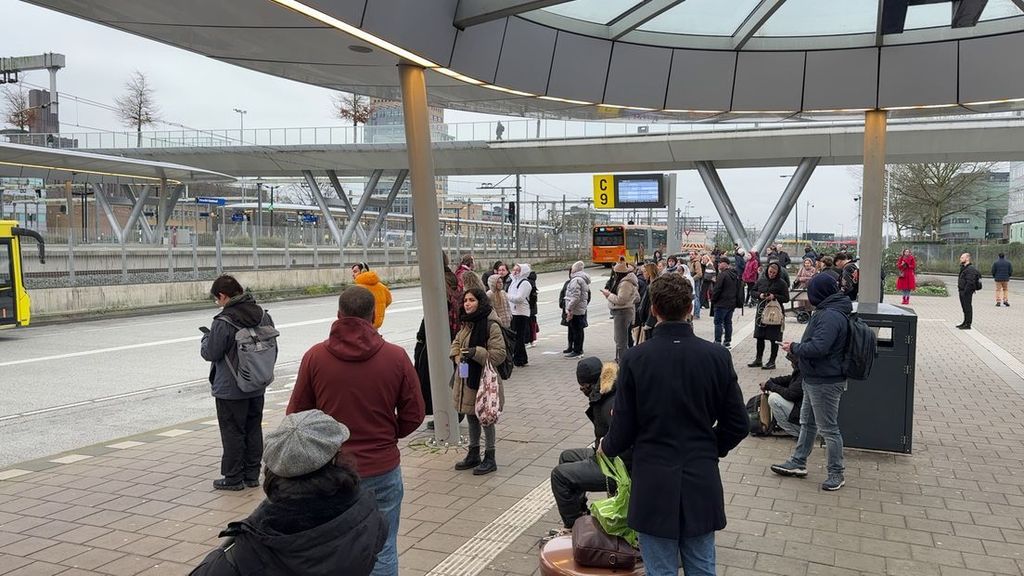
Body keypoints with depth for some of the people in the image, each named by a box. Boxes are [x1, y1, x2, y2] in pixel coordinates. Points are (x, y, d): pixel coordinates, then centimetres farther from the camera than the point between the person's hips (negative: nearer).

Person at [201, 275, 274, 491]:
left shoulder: (223, 321, -20)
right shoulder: (263, 315, 1)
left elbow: (210, 353, -15)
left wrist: (206, 338, 5)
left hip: (230, 390, -6)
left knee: (233, 432, 4)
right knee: (254, 428, 14)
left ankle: (233, 477, 13)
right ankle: (252, 475, 23)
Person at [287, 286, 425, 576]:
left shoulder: (314, 356, -9)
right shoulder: (396, 357, -10)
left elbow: (296, 414, -1)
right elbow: (413, 416, -4)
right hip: (382, 469, -1)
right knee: (382, 551, 12)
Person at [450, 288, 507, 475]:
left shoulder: (491, 325, -17)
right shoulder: (466, 324, 9)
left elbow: (499, 354, -18)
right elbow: (457, 343, 22)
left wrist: (476, 352, -27)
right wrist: (458, 356, 1)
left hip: (483, 378, -8)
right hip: (465, 378, 8)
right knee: (471, 417, 19)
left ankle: (490, 458, 18)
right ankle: (473, 455, 33)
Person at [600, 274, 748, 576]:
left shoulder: (634, 359, -14)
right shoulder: (718, 356, -7)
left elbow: (622, 431, -9)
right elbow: (738, 425, 0)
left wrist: (606, 446, 14)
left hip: (654, 486, -2)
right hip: (702, 484, 3)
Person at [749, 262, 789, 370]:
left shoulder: (781, 283, -7)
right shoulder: (761, 280, 5)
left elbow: (786, 298, -5)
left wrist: (774, 297, -18)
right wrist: (759, 295, -5)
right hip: (761, 312, 5)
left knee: (774, 339, 1)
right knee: (759, 337, 12)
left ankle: (772, 362, 10)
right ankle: (758, 359, 23)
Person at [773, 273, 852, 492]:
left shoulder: (831, 316, -24)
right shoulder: (827, 312, 10)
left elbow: (818, 347, -30)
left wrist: (794, 348, -16)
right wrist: (797, 348, 5)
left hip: (826, 382, -11)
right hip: (814, 379, 11)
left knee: (828, 429, 1)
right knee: (807, 423, 20)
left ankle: (837, 473, 14)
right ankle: (798, 463, 32)